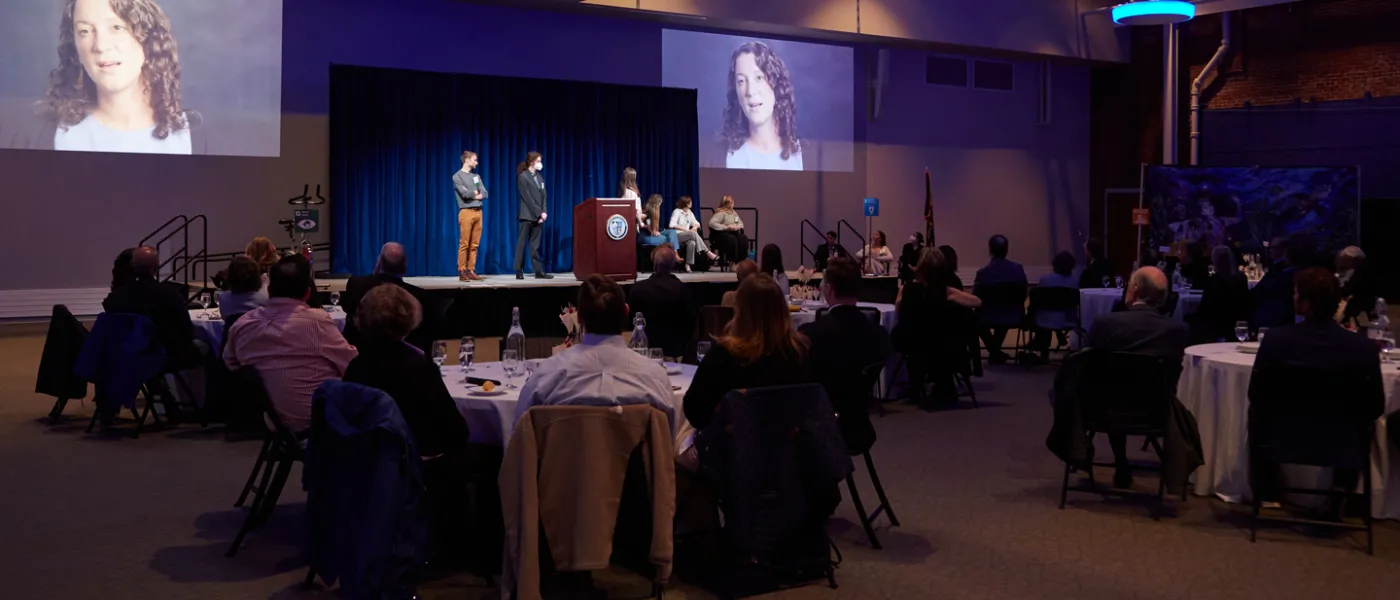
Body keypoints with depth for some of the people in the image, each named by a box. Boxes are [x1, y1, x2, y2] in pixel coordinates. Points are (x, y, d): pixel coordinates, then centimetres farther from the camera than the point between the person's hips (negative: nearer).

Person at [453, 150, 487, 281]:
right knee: (464, 244, -6)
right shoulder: (457, 176, -1)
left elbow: (484, 194, 7)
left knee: (475, 244, 5)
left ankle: (471, 271, 9)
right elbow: (465, 194, -13)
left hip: (478, 212, 6)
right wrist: (475, 192, 3)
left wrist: (471, 195, -6)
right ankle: (462, 272, -3)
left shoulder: (476, 176, 17)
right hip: (466, 212, -6)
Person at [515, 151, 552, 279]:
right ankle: (519, 271, 2)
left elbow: (543, 196, 11)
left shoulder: (539, 177, 13)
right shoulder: (523, 177, -7)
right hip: (527, 215, -6)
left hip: (538, 216, 6)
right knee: (522, 243, -1)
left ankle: (539, 271, 7)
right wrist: (539, 213, -14)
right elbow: (528, 198, -12)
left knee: (535, 245, 7)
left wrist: (543, 212, -3)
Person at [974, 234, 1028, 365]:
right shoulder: (1018, 268, -8)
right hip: (1014, 317, 3)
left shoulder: (983, 272, -18)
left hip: (990, 317, -3)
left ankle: (994, 352, 35)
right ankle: (995, 351, 51)